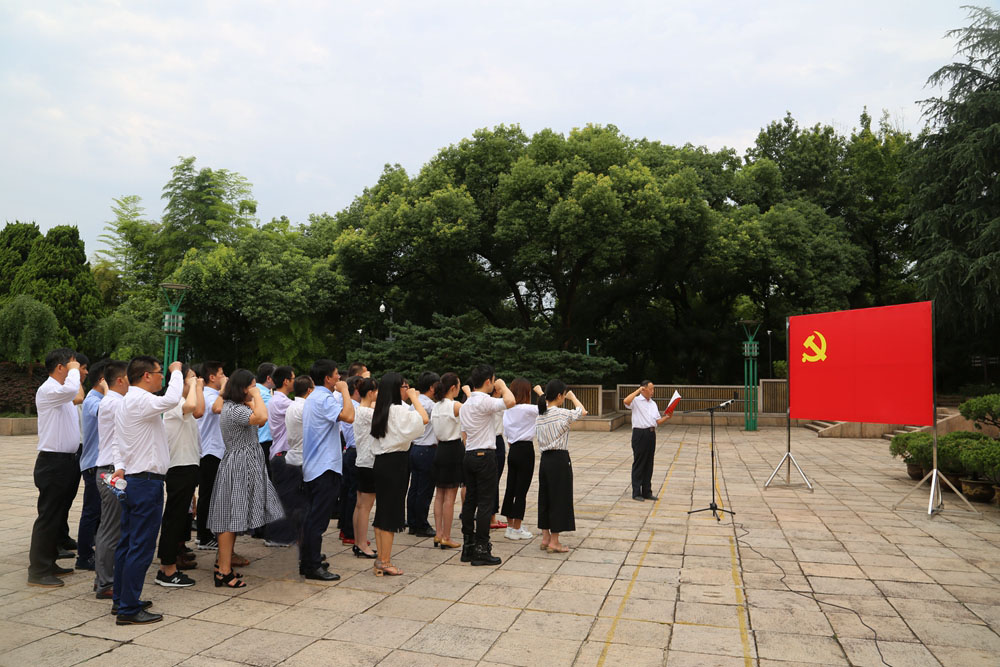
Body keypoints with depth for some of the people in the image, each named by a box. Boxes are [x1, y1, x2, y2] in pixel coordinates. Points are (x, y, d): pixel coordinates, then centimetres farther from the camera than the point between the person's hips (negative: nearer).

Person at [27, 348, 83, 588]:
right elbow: (71, 390, -34)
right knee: (48, 516, -4)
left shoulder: (63, 394, 16)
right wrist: (74, 370, -18)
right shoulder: (47, 390, -13)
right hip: (53, 462, -9)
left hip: (67, 461, 9)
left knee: (59, 515, 15)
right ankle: (38, 570, 4)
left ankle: (49, 563, 25)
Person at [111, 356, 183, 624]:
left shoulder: (126, 402, 16)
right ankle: (129, 610, 2)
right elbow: (170, 400, -36)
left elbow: (119, 443, 20)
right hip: (147, 481, -11)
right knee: (141, 547, -4)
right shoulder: (139, 401, -17)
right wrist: (176, 371, -21)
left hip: (132, 480, 11)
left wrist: (123, 466, 12)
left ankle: (121, 599, 27)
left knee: (127, 542, 16)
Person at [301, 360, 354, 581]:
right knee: (319, 519, -5)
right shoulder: (324, 399, -17)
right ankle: (313, 567, 1)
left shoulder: (313, 397, 16)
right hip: (325, 467, -11)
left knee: (313, 516, 16)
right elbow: (348, 416, -31)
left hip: (313, 468, 11)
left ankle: (306, 562, 24)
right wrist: (344, 391, -20)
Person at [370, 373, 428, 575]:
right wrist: (414, 398, -8)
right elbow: (424, 419, -22)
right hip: (396, 462, -9)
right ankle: (385, 562, 6)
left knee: (382, 512, 13)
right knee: (391, 513, -1)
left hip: (381, 462, 9)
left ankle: (380, 560, 20)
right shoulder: (398, 410, -16)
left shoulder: (379, 411, 10)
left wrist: (412, 399, 21)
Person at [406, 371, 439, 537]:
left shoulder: (414, 404, 12)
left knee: (414, 488, 12)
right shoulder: (429, 404, -15)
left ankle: (413, 524, 20)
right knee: (425, 491, -1)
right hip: (428, 450, -9)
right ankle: (422, 527, 5)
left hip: (414, 449, 9)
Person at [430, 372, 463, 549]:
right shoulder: (456, 406, -15)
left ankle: (438, 534, 18)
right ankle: (446, 537, 5)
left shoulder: (435, 407, 8)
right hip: (454, 449, -7)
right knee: (450, 496, -1)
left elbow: (436, 434, 13)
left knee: (440, 494, 13)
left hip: (440, 449, 7)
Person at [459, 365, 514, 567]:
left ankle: (468, 546, 17)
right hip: (485, 455, -9)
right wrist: (502, 386, -12)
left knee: (470, 500, 11)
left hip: (469, 456, 9)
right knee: (486, 503, -4)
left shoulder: (465, 404, 14)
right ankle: (481, 550, -2)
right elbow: (510, 402, -26)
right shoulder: (484, 401, -15)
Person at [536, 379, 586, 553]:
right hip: (560, 460, -7)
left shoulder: (540, 415, 4)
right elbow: (582, 411, 4)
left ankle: (546, 538, 24)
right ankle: (554, 542, 8)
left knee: (545, 497, 15)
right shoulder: (562, 414, -15)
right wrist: (573, 397, 18)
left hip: (545, 459, 7)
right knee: (559, 498, 2)